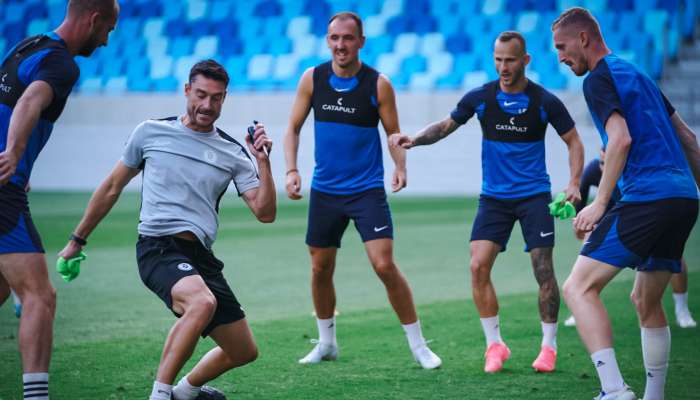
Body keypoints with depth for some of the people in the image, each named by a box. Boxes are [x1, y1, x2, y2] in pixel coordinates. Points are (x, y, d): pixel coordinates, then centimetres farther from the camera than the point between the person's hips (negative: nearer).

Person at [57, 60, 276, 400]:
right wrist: (77, 240, 20)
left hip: (201, 256, 5)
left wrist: (263, 161, -9)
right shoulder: (151, 132, 6)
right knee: (203, 301, -37)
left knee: (244, 351, 9)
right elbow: (112, 188, 16)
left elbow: (265, 213, 2)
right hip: (159, 247, -5)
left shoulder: (232, 153, 10)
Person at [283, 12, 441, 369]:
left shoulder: (378, 84, -9)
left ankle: (418, 346, -4)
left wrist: (400, 167, -20)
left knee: (384, 265, -14)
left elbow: (394, 133, -2)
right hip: (324, 190, 4)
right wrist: (291, 170, -7)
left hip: (367, 189, -3)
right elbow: (293, 128, 6)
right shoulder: (312, 79, -2)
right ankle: (327, 343, 30)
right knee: (320, 268, 10)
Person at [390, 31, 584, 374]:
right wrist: (414, 139, -7)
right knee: (478, 266, -10)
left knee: (543, 270, -7)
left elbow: (573, 141, 3)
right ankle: (494, 345, 3)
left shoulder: (544, 101, -8)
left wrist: (574, 184, -10)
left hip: (534, 195, -2)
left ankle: (549, 346, 9)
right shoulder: (480, 98, -4)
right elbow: (446, 126, 10)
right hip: (494, 197, 2)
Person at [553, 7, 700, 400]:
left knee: (579, 287, -11)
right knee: (647, 302, 20)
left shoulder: (599, 79, -2)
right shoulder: (637, 74, 25)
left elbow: (621, 138, -17)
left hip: (647, 198, -9)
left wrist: (600, 203, -16)